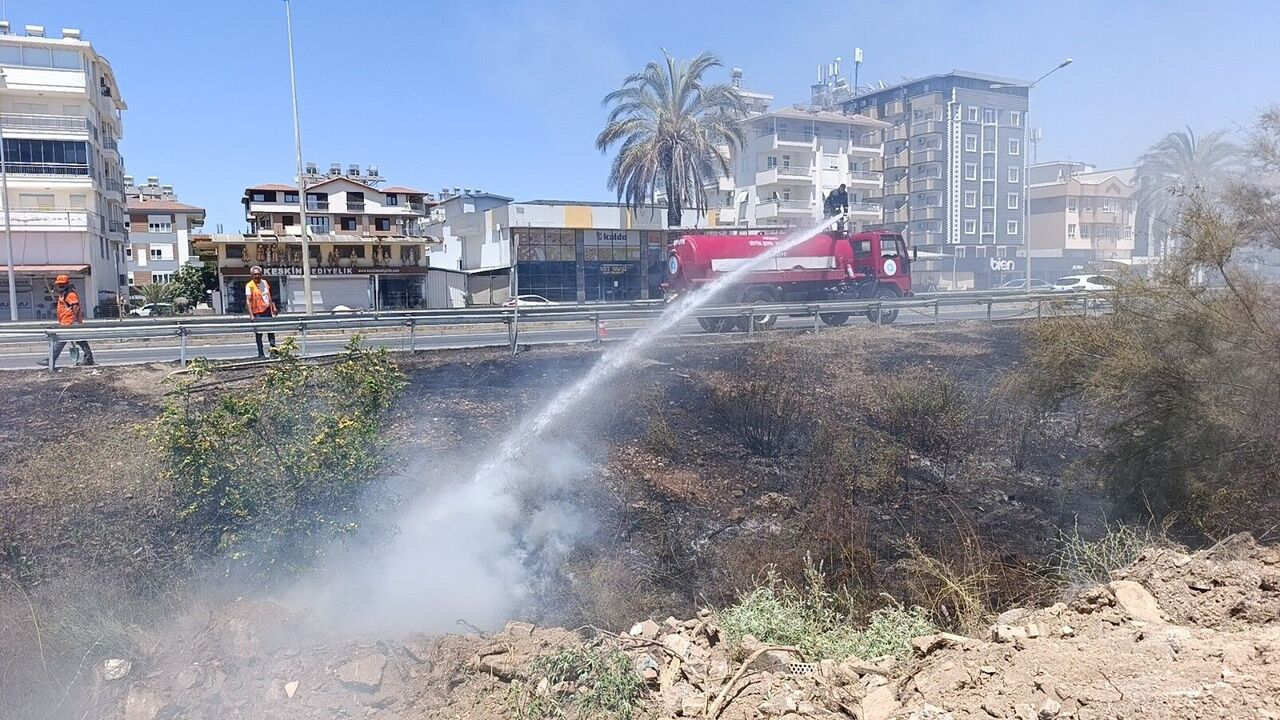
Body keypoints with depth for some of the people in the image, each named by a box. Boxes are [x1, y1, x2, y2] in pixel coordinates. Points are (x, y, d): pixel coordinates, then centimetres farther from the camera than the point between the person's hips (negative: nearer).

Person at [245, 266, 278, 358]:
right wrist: (251, 315, -27)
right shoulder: (249, 285, -11)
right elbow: (248, 300, -18)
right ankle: (261, 353, 4)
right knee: (258, 333, 1)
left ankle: (273, 347, 20)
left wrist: (273, 308, 17)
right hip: (257, 312, -5)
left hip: (267, 310, 5)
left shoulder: (265, 283, 7)